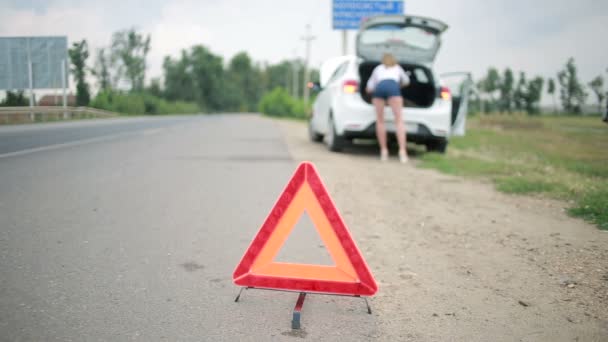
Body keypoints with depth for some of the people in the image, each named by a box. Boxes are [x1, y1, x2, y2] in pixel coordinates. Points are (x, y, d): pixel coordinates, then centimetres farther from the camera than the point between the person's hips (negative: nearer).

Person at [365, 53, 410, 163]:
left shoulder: (378, 68, 36)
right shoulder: (398, 68, 37)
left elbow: (369, 88, 30)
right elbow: (406, 81, 54)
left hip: (379, 88, 1)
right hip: (393, 87, -1)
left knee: (380, 121, 11)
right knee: (399, 121, -7)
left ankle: (384, 151, 2)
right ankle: (402, 152, -21)